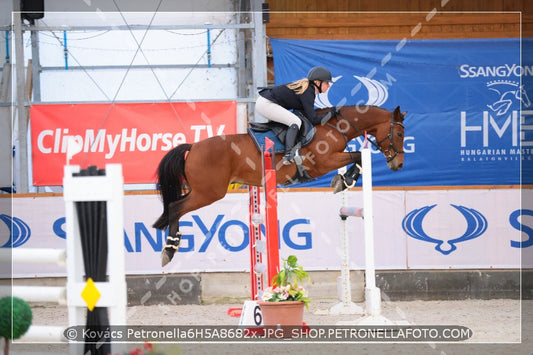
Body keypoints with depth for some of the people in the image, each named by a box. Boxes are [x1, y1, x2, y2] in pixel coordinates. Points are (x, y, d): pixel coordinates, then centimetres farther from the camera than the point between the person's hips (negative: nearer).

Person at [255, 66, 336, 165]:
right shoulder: (308, 93, -17)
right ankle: (289, 154, -29)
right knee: (295, 121, -18)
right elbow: (313, 119, -20)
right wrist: (330, 114, -9)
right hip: (266, 104, -11)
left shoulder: (306, 87, 12)